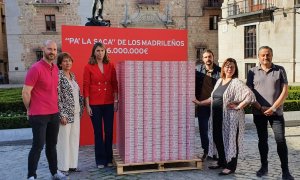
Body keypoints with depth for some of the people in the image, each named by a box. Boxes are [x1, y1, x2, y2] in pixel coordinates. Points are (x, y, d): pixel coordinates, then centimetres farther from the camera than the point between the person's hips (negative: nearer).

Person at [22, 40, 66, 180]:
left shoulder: (56, 69, 9)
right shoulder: (36, 68, -14)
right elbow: (25, 92, -14)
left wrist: (55, 107, 14)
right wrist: (30, 110, -4)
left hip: (54, 114, 7)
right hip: (39, 115, -7)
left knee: (52, 145, 15)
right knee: (38, 146, -2)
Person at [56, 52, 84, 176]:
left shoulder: (72, 75, 13)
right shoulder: (58, 76, -10)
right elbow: (57, 97, -15)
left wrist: (81, 108, 10)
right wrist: (62, 114, -18)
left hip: (76, 113, 8)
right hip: (65, 113, -8)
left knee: (74, 138, 11)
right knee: (64, 139, -1)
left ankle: (72, 164, 22)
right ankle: (63, 167, 10)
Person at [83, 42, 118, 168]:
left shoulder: (110, 66, 5)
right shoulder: (88, 67, -3)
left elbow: (115, 84, 7)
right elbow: (86, 87, -3)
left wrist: (116, 101, 0)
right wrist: (87, 105, -7)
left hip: (109, 103, 2)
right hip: (95, 104, -2)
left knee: (109, 131, 7)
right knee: (98, 132, 5)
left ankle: (109, 158, 21)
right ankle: (100, 160, 16)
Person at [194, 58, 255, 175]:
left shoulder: (236, 83, -9)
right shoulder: (219, 81, 13)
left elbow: (250, 96, -20)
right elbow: (213, 98, 22)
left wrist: (238, 107, -17)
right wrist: (200, 103, 20)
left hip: (230, 117, -7)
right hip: (217, 117, 7)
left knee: (230, 140, 2)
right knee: (217, 139, 13)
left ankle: (231, 166, 15)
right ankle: (222, 162, 31)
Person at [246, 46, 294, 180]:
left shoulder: (280, 70, 3)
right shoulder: (253, 72, 4)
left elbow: (285, 91, -2)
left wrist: (273, 108, -11)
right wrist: (260, 108, -10)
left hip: (276, 112, -1)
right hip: (259, 112, 1)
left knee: (281, 140, -3)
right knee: (262, 140, 10)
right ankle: (264, 166, 22)